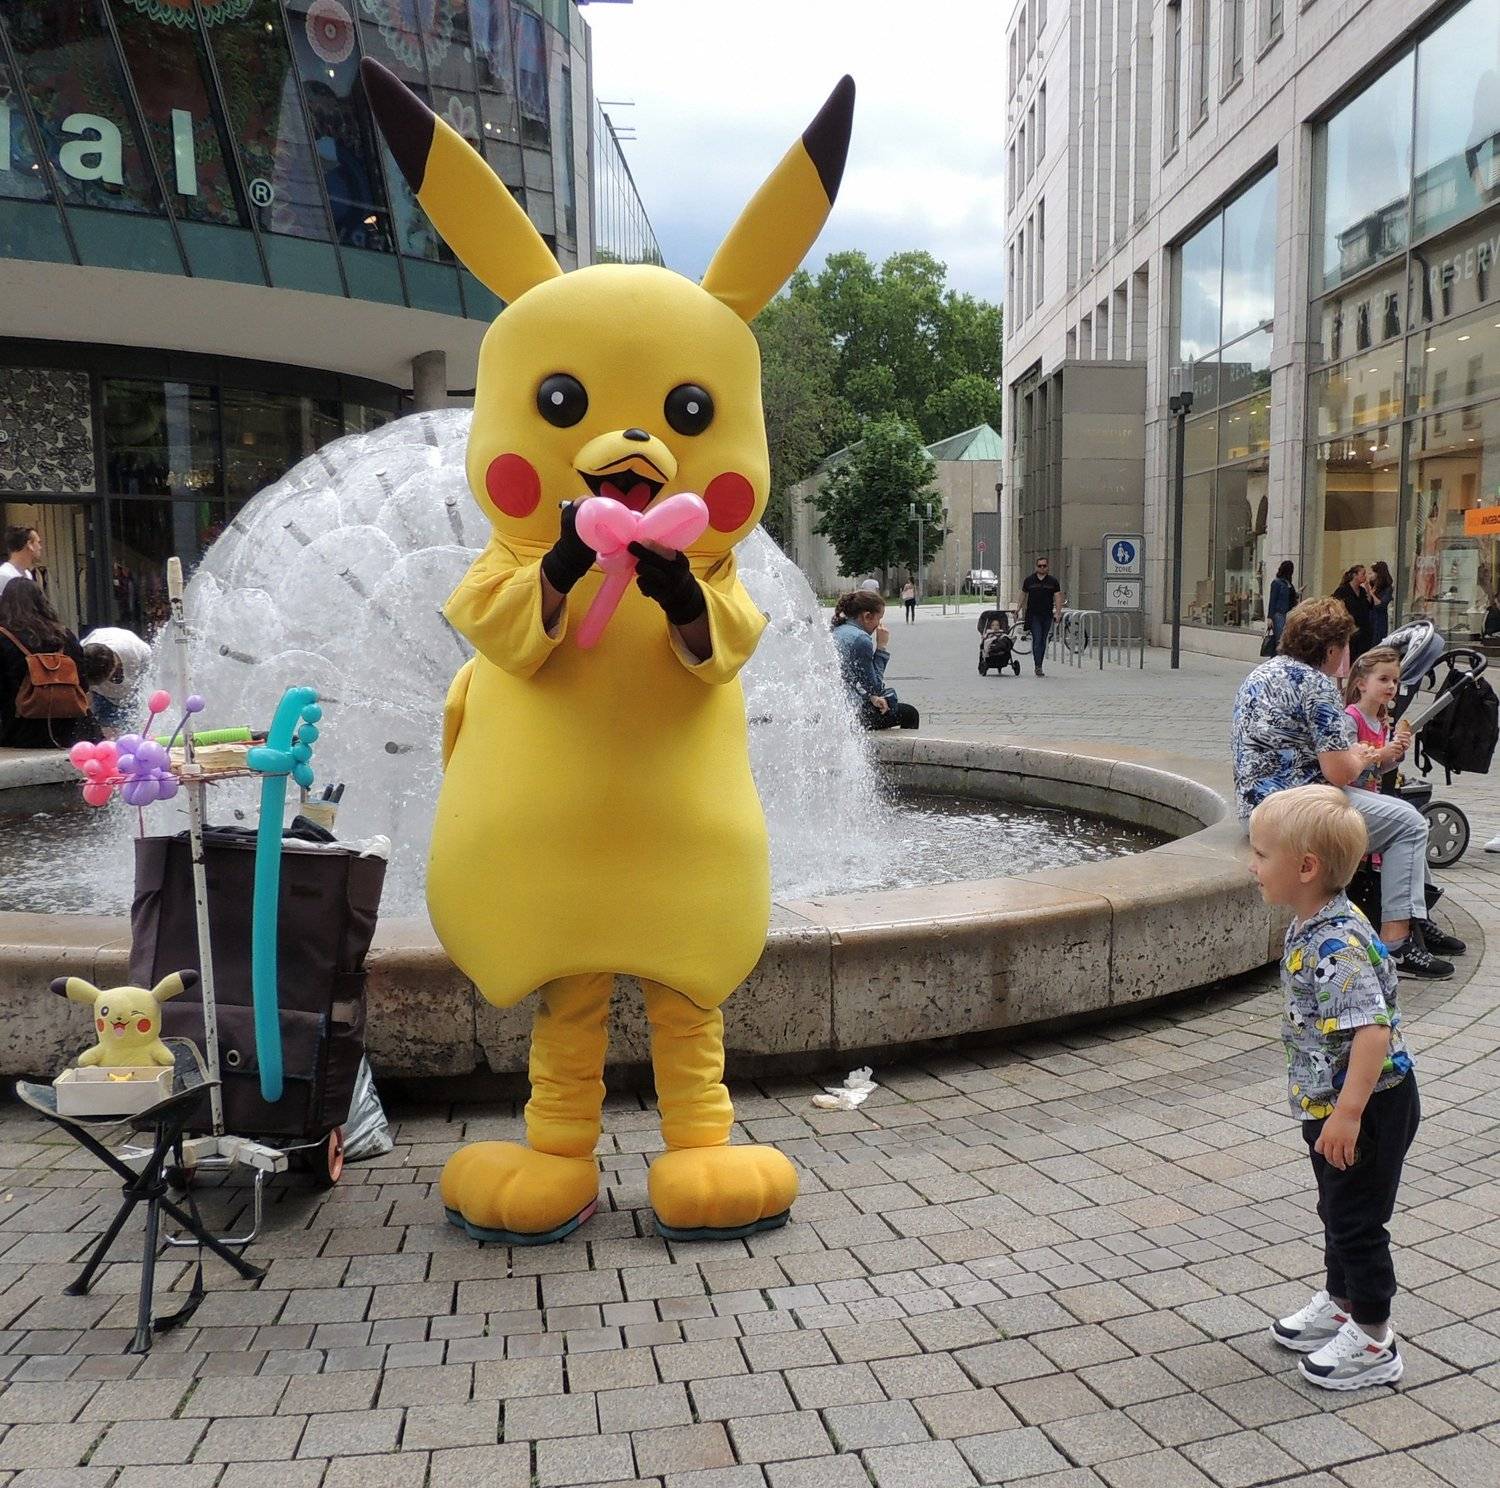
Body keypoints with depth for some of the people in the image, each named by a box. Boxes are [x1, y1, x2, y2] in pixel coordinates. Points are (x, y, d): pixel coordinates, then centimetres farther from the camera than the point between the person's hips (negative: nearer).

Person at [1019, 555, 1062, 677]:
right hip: (1033, 615, -2)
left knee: (1043, 641, 9)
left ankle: (1039, 665, 20)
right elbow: (1023, 595, 13)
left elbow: (1058, 597, 1)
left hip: (1047, 615, 2)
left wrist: (1058, 612, -11)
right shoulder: (1029, 580, 5)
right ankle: (1038, 666, -14)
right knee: (1037, 640, -11)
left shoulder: (1053, 581, 4)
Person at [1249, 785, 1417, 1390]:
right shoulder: (1311, 927, 2)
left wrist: (1348, 1113, -34)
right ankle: (1340, 1305, 42)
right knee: (1337, 1210, 24)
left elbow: (1373, 1029, -35)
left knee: (1358, 1220, 5)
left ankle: (1373, 1342, 21)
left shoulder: (1338, 945, -30)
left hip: (1370, 1106, -10)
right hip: (1331, 1103, 10)